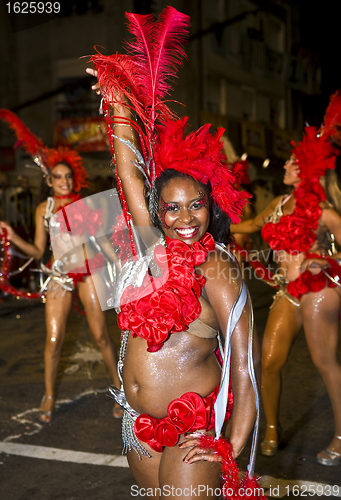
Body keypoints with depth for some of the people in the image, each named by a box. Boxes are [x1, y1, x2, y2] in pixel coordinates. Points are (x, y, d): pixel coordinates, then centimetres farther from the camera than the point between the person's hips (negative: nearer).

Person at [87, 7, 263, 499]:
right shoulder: (155, 250, 0)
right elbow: (130, 172, 5)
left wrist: (233, 447, -17)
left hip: (191, 428, -6)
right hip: (139, 424, 6)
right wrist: (117, 98, 9)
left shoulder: (215, 269, -16)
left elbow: (246, 361, -18)